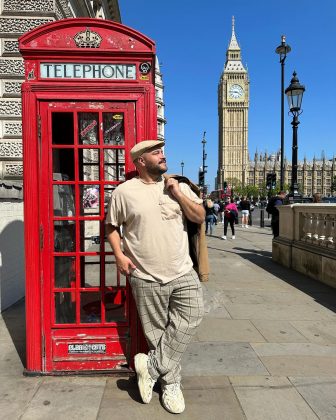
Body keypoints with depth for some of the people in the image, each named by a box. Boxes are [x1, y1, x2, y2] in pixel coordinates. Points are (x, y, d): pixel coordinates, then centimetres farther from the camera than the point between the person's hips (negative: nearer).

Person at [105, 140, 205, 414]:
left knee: (192, 317, -10)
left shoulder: (178, 186, 7)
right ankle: (171, 384, 29)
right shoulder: (124, 192, -2)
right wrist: (119, 254, -8)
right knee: (157, 333, 7)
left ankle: (151, 366, 9)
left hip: (183, 273, 3)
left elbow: (200, 217, 4)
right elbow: (112, 226, 6)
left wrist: (178, 194, -8)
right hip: (146, 279, -2)